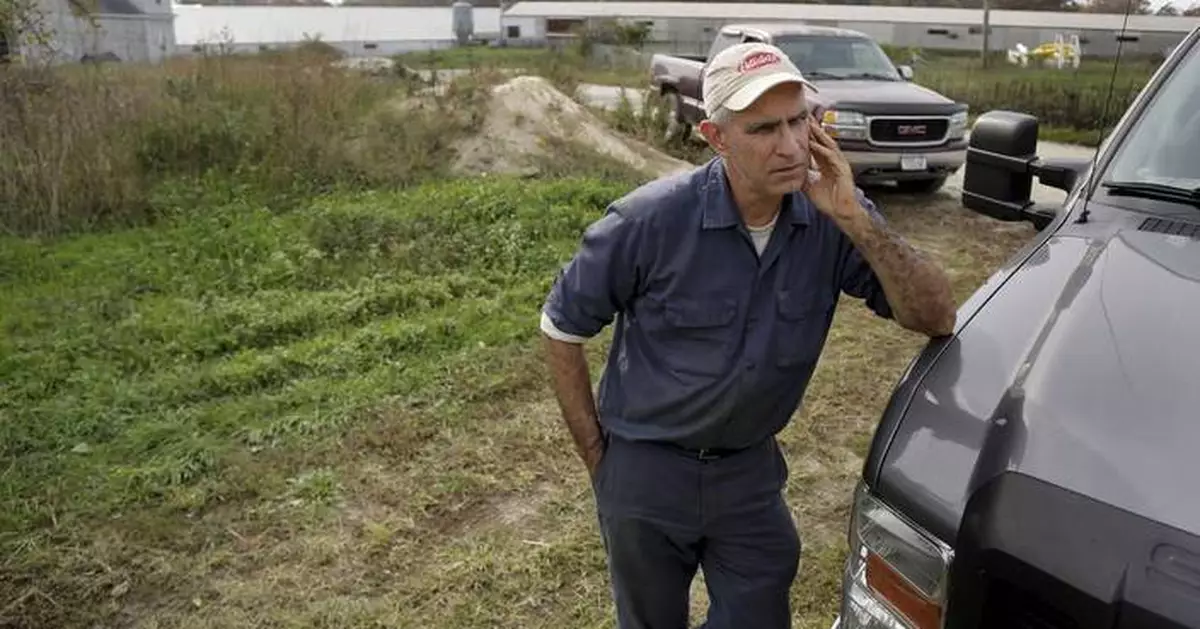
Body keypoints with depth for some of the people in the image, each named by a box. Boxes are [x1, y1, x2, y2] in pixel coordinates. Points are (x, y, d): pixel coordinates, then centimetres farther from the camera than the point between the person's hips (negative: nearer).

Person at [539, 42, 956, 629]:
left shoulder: (833, 215, -13)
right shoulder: (650, 220, -23)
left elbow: (936, 317, -16)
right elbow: (561, 327, -10)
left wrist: (856, 220, -29)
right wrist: (595, 452, -5)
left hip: (752, 471, 2)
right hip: (644, 471, -2)